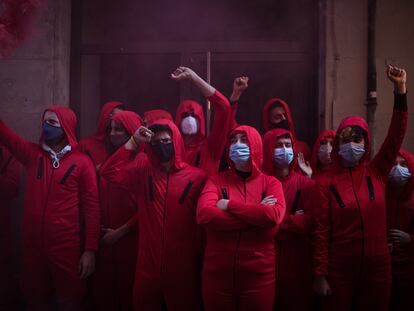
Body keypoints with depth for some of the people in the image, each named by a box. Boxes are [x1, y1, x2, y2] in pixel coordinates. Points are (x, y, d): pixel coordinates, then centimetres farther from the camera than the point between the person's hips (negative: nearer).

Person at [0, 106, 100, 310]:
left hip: (67, 247, -3)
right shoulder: (32, 154, 6)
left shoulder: (82, 162, -4)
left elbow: (91, 206, -5)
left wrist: (90, 249, -9)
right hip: (33, 245, 3)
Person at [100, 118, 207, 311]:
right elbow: (109, 172, -4)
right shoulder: (144, 173, 6)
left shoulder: (196, 177, -5)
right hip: (148, 262, 3)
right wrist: (133, 142, -8)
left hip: (182, 263, -3)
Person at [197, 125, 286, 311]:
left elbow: (274, 216, -18)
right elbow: (204, 215, -16)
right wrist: (257, 215, -14)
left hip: (259, 274, 0)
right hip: (217, 272, 0)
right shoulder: (216, 181, 3)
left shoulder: (271, 183, 3)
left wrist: (229, 205, -13)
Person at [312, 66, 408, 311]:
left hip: (377, 268, 3)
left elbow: (396, 136, -8)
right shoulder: (326, 183, -5)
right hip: (339, 270, -2)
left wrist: (400, 89, -16)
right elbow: (322, 231, -6)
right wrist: (320, 274, -10)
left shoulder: (377, 173, 2)